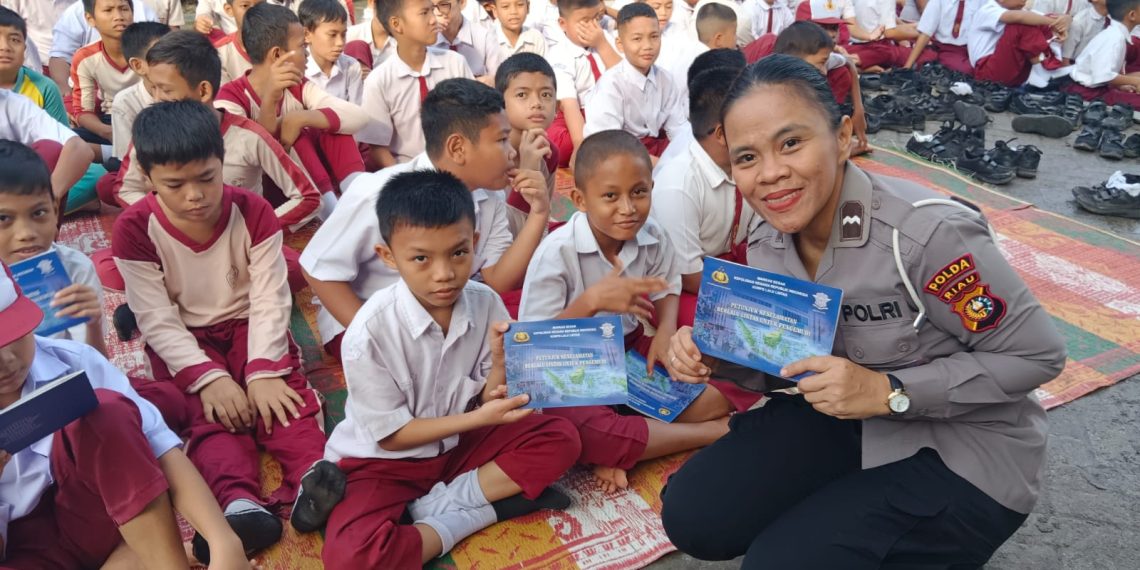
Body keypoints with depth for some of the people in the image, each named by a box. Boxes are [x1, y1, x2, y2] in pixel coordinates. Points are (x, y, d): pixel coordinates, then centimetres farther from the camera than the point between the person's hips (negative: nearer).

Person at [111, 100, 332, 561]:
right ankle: (240, 502, -50)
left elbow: (270, 300, -12)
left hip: (247, 327, 2)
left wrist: (263, 371, -24)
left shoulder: (254, 213, -9)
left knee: (282, 395, -24)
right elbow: (158, 320, -13)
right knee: (209, 413, -26)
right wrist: (208, 378, -25)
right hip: (186, 343, -1)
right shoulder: (135, 230, -12)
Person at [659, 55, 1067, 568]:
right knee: (692, 516, -4)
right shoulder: (767, 245, -7)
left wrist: (889, 392, -28)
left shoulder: (925, 232, -28)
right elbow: (788, 362, 4)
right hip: (846, 421, 6)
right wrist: (717, 358, -17)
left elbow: (1037, 354, -18)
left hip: (962, 450, -6)